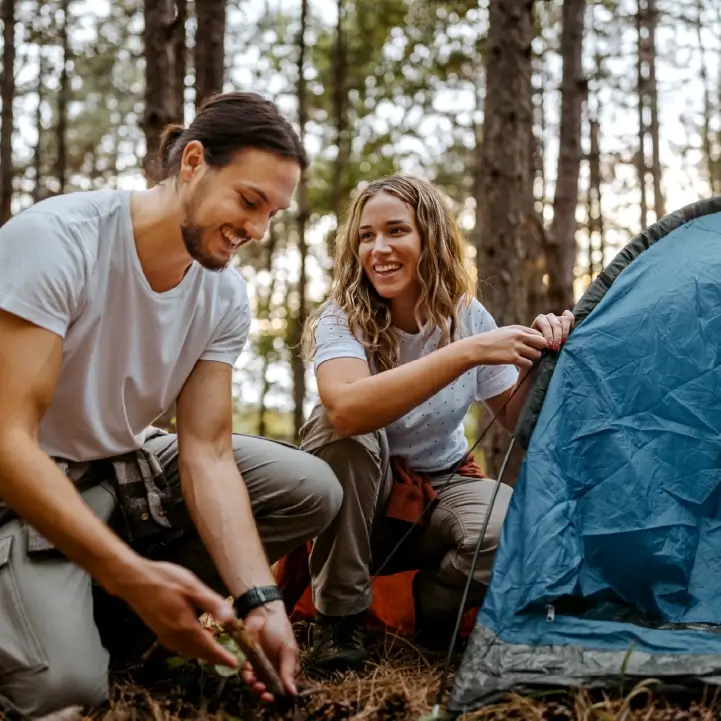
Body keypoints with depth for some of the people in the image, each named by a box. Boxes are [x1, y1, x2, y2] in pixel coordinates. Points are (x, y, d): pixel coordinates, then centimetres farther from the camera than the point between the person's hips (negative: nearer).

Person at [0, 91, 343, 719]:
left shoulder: (226, 294, -7)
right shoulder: (53, 239, -25)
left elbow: (206, 453, -8)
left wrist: (259, 599, -22)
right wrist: (132, 574, -39)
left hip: (129, 466, 6)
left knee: (312, 491, -8)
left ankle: (109, 606, -4)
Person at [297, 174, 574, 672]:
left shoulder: (467, 315, -7)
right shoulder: (340, 318, -19)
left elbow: (515, 421, 0)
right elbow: (346, 409, -42)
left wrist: (536, 358, -22)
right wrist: (468, 352, -43)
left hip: (443, 488, 2)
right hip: (362, 501, -2)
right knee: (341, 429, -35)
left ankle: (435, 603, 3)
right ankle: (340, 615, -17)